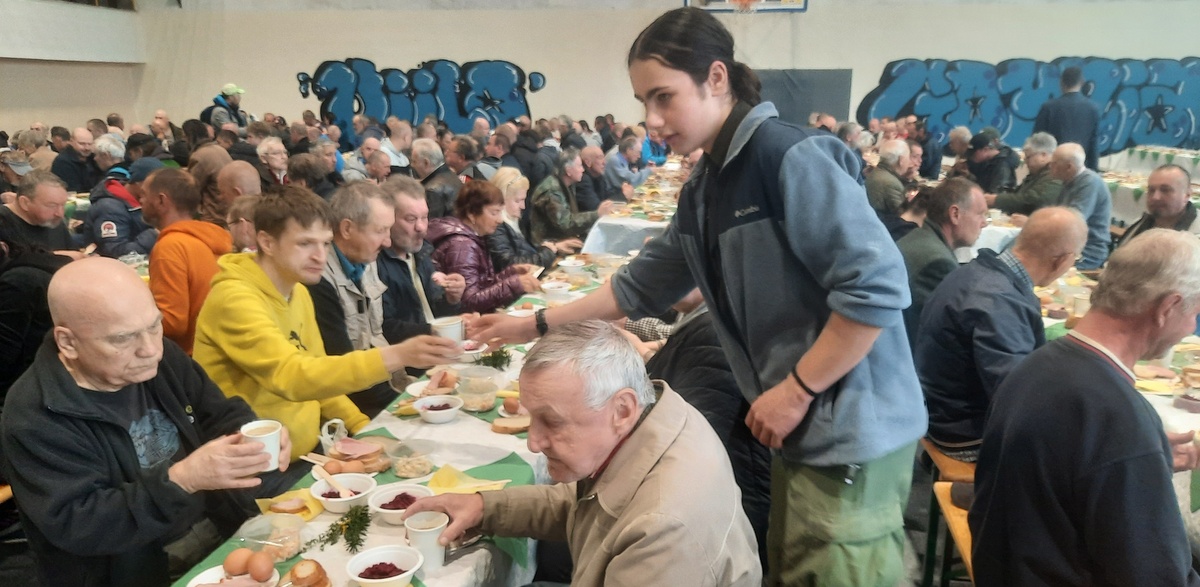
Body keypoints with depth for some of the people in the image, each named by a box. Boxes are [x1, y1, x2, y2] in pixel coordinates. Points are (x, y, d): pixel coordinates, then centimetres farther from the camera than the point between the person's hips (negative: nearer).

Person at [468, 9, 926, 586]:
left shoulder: (790, 156, -17)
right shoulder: (706, 187, 9)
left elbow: (877, 288, -22)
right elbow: (640, 285, 17)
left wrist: (796, 390, -18)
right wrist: (534, 324, 14)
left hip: (849, 430, -8)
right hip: (803, 429, 9)